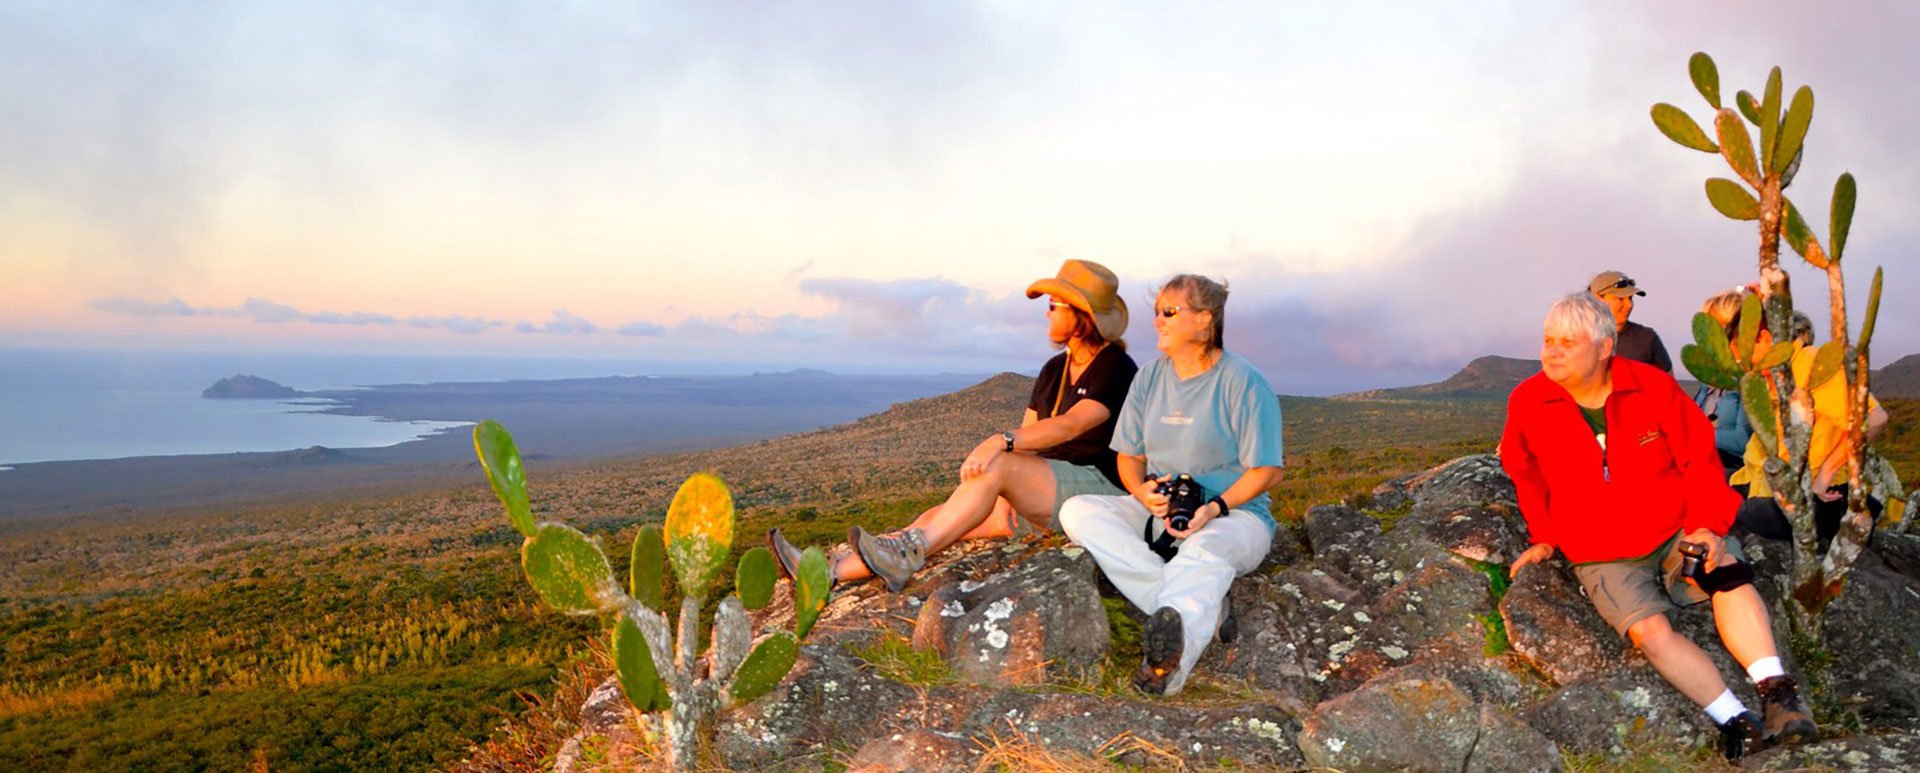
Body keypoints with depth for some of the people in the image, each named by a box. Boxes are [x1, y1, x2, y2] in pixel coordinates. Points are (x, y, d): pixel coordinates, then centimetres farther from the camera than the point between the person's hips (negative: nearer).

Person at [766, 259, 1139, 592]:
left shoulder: (1116, 368, -6)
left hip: (1100, 487, -7)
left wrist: (1000, 442, -36)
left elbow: (1071, 425, -23)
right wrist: (1004, 496, -8)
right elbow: (1026, 434, 11)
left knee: (998, 465, -32)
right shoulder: (1054, 370, 19)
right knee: (942, 515, -12)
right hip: (1047, 493, 7)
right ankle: (831, 571, -23)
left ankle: (907, 554, -36)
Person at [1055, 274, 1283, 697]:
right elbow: (1129, 456, 14)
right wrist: (1143, 491, -10)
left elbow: (1267, 470, -7)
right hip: (1156, 513, 6)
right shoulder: (1151, 376, 10)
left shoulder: (1242, 381, -6)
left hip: (1233, 512, -6)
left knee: (1205, 552, -41)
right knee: (1077, 510, -20)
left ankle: (1166, 669, -65)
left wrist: (1215, 507, -23)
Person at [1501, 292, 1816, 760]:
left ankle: (1778, 695, -31)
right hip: (1602, 558, -1)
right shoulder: (1528, 403, -6)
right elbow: (1527, 474, 13)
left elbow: (1699, 457, 0)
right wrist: (1544, 537, 11)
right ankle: (1736, 722, -22)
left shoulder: (1653, 386, -6)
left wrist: (1707, 524, -13)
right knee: (1650, 630, -25)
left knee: (1728, 571, -29)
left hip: (1675, 530, 1)